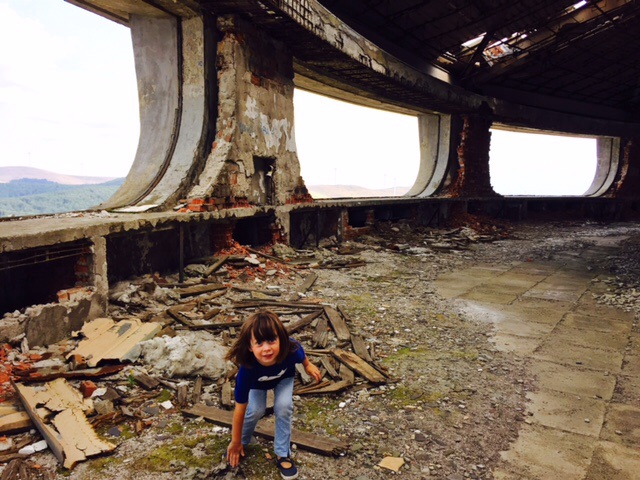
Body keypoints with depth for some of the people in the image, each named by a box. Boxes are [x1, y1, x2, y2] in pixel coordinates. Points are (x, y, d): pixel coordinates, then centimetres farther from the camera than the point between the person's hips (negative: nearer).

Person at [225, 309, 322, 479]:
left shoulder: (290, 350, -43)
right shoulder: (247, 369, -43)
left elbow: (301, 355, -14)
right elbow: (240, 408, -30)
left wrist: (308, 365, 7)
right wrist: (236, 442, -19)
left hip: (283, 377, 1)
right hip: (257, 383, -1)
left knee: (283, 407, -18)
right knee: (256, 410, -17)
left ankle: (283, 454, 3)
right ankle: (243, 442, 16)